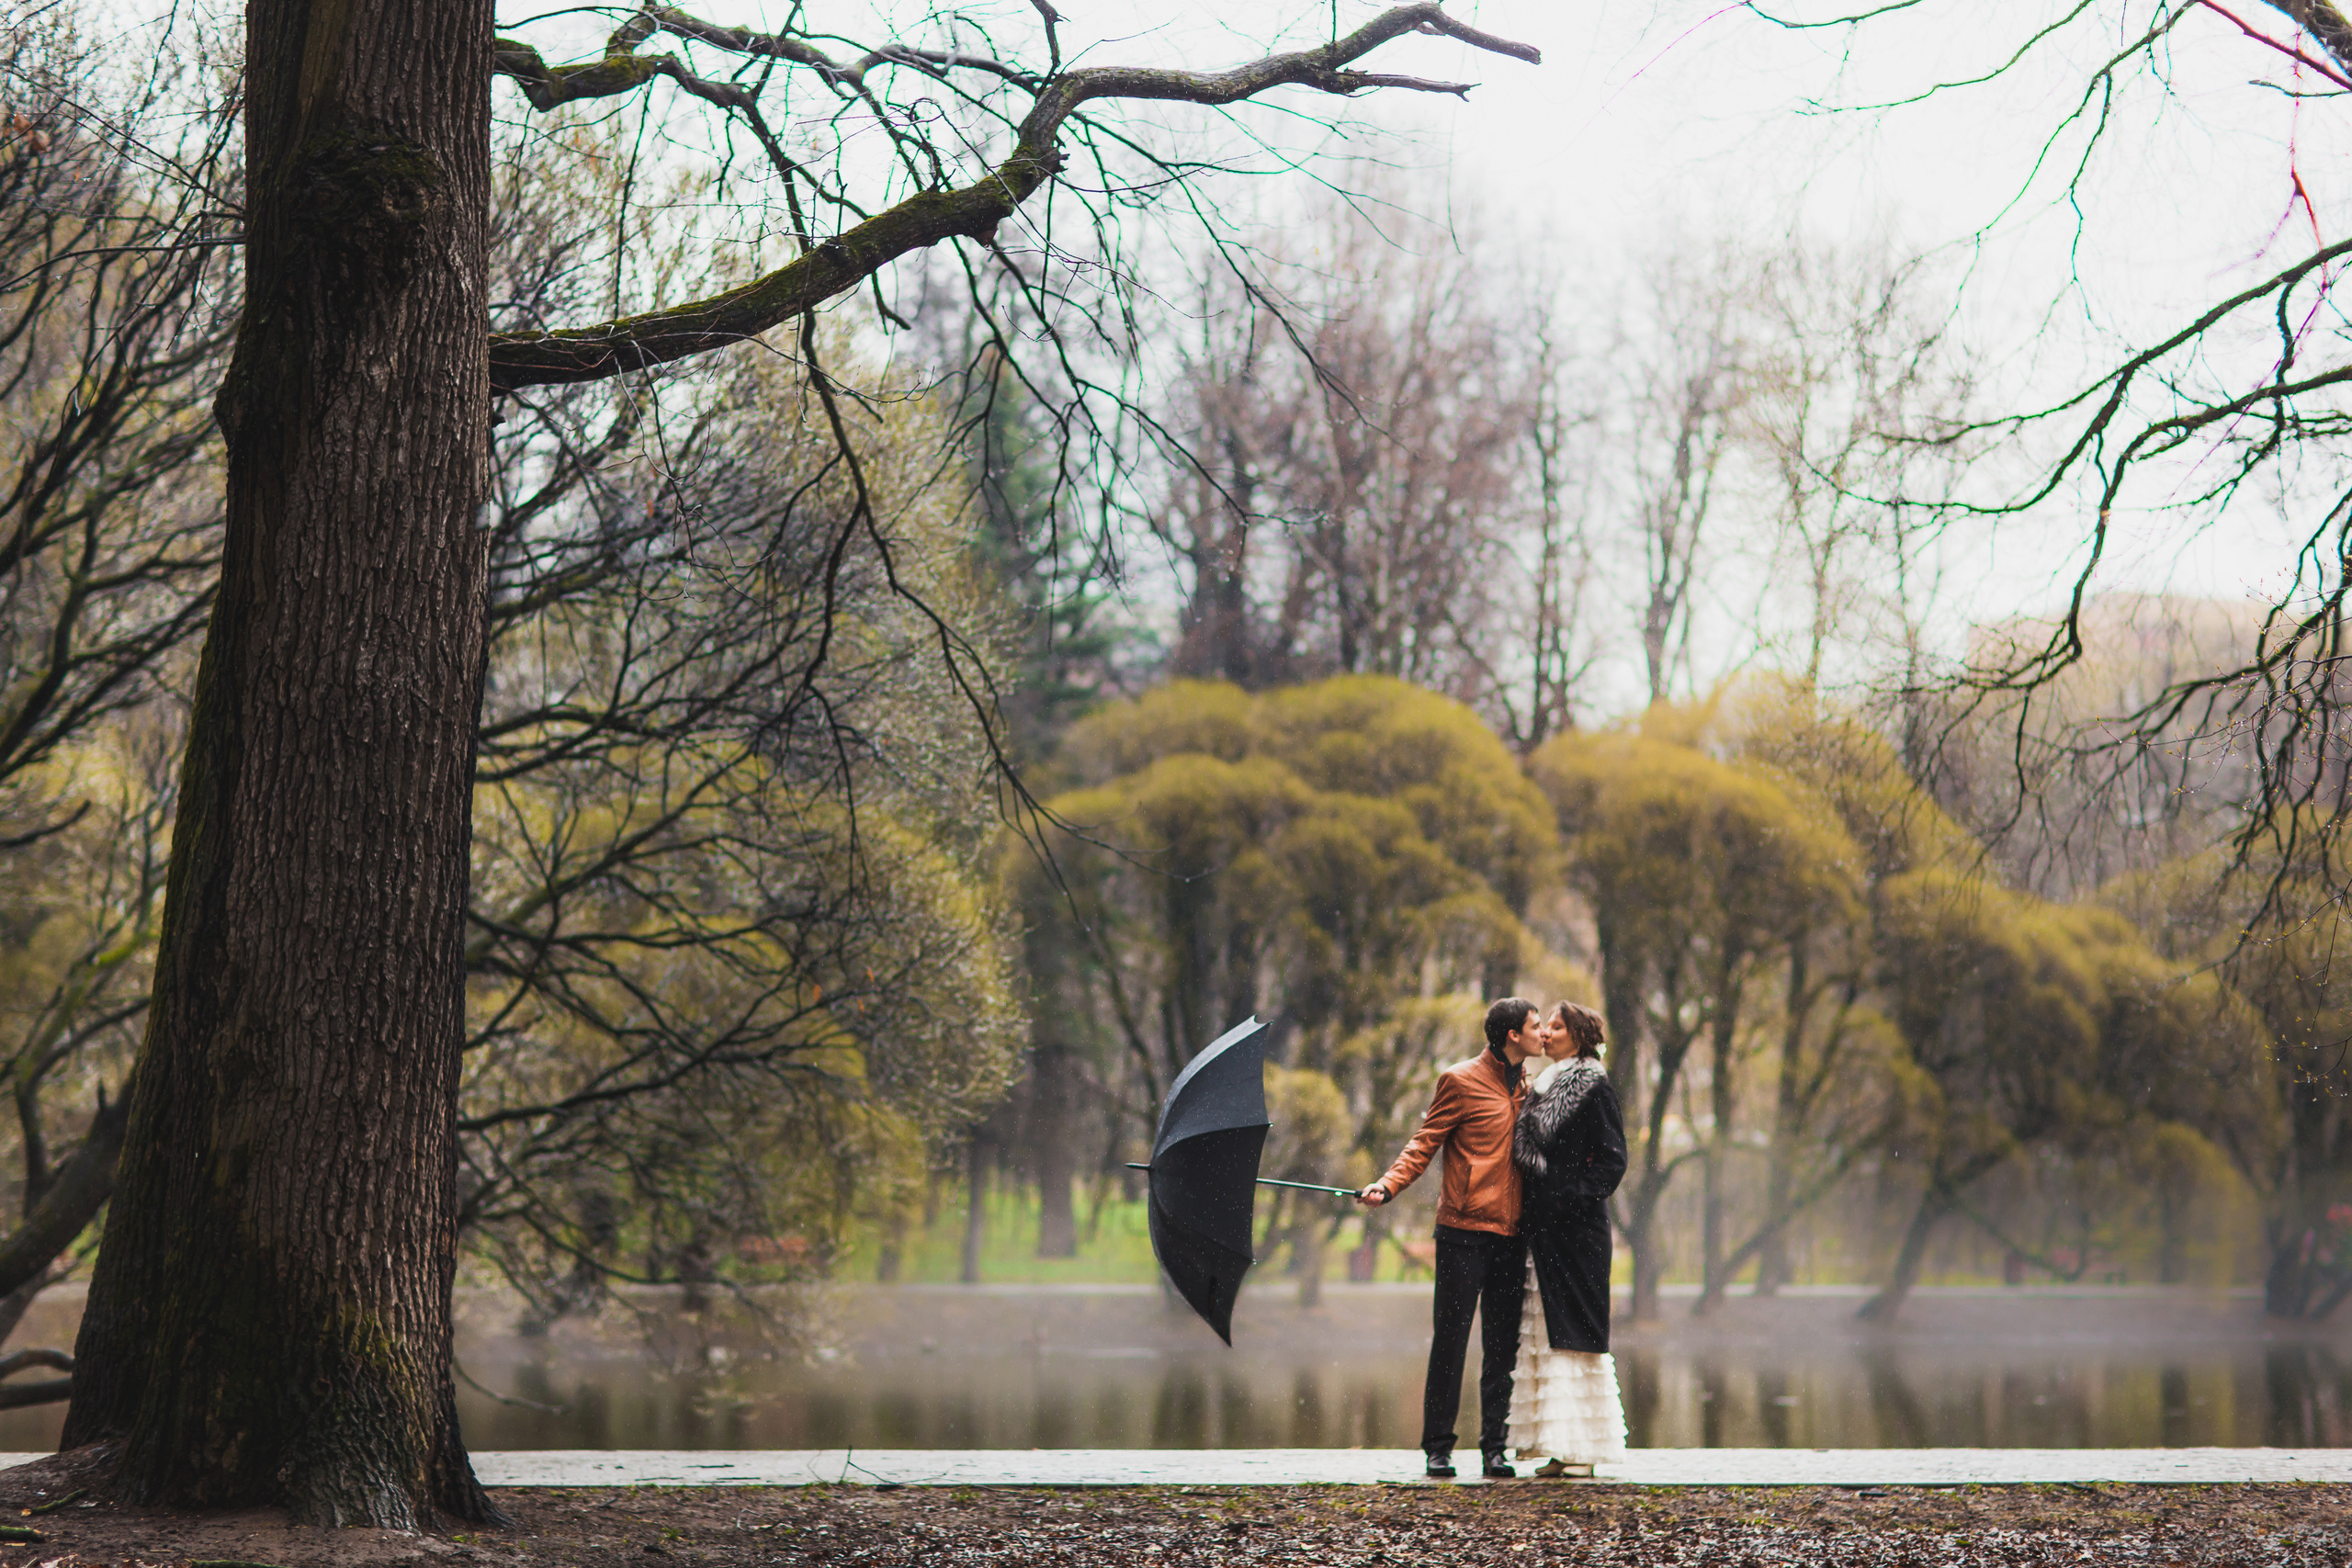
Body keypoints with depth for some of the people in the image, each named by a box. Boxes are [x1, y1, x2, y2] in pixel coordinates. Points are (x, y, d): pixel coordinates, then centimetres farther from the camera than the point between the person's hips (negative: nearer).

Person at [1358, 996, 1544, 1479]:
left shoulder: (1523, 1086, 17)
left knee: (1502, 1345, 5)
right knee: (1450, 1339, -2)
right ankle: (1438, 1447, 5)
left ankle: (1495, 1447, 10)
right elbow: (1425, 1143, -4)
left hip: (1510, 1234, 6)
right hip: (1463, 1228, -6)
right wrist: (1388, 1186, -17)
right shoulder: (1461, 1081, -2)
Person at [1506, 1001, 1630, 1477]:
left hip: (1576, 1231, -8)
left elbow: (1612, 1158, -11)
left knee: (1572, 1330, -8)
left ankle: (1582, 1453, -6)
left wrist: (1575, 1199, -16)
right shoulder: (1542, 1087, 17)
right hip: (1541, 1228, 8)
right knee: (1547, 1334, 6)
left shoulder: (1593, 1088, -7)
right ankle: (1563, 1450, 8)